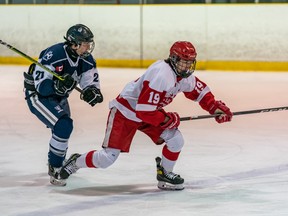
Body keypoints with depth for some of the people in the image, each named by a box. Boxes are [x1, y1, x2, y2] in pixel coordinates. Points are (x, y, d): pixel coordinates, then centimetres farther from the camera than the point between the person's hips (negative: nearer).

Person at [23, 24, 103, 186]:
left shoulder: (86, 60, -11)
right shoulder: (53, 55, -32)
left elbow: (91, 81, -7)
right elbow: (41, 85, -32)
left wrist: (93, 92, -29)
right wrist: (58, 85, -49)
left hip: (58, 97, 8)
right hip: (37, 95, -8)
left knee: (64, 129, 23)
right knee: (64, 126, -24)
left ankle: (59, 162, 50)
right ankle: (54, 169, -12)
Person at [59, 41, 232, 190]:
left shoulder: (185, 75, -6)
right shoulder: (161, 75, -33)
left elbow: (199, 91, 14)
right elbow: (144, 111, -34)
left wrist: (216, 107, 2)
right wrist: (168, 119, -20)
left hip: (150, 111, 8)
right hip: (126, 112, -8)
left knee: (176, 140, -8)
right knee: (108, 158, -11)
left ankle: (164, 173, 15)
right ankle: (76, 162, 16)